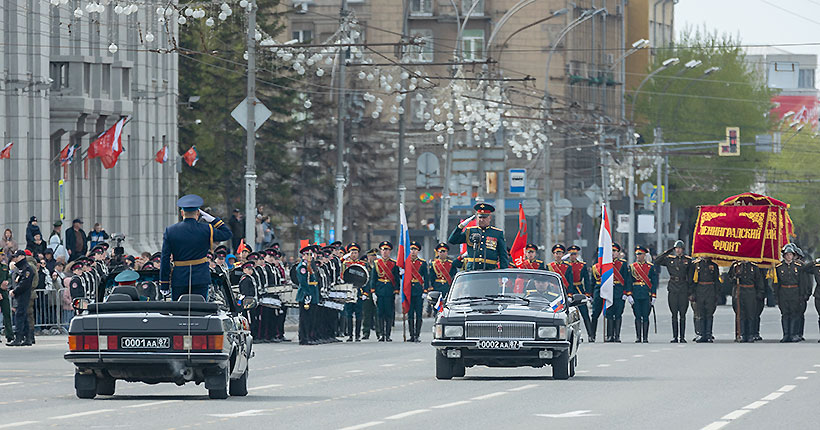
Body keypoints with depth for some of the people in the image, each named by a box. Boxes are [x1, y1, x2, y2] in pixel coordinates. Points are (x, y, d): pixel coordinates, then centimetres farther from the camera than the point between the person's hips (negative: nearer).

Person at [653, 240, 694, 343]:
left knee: (682, 315, -1)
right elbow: (656, 262, 1)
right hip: (673, 290, 1)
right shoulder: (669, 259, 7)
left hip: (683, 289, -1)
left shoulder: (688, 260, 6)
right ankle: (675, 337, 6)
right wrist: (667, 253, -2)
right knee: (674, 314, 2)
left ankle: (682, 337, 3)